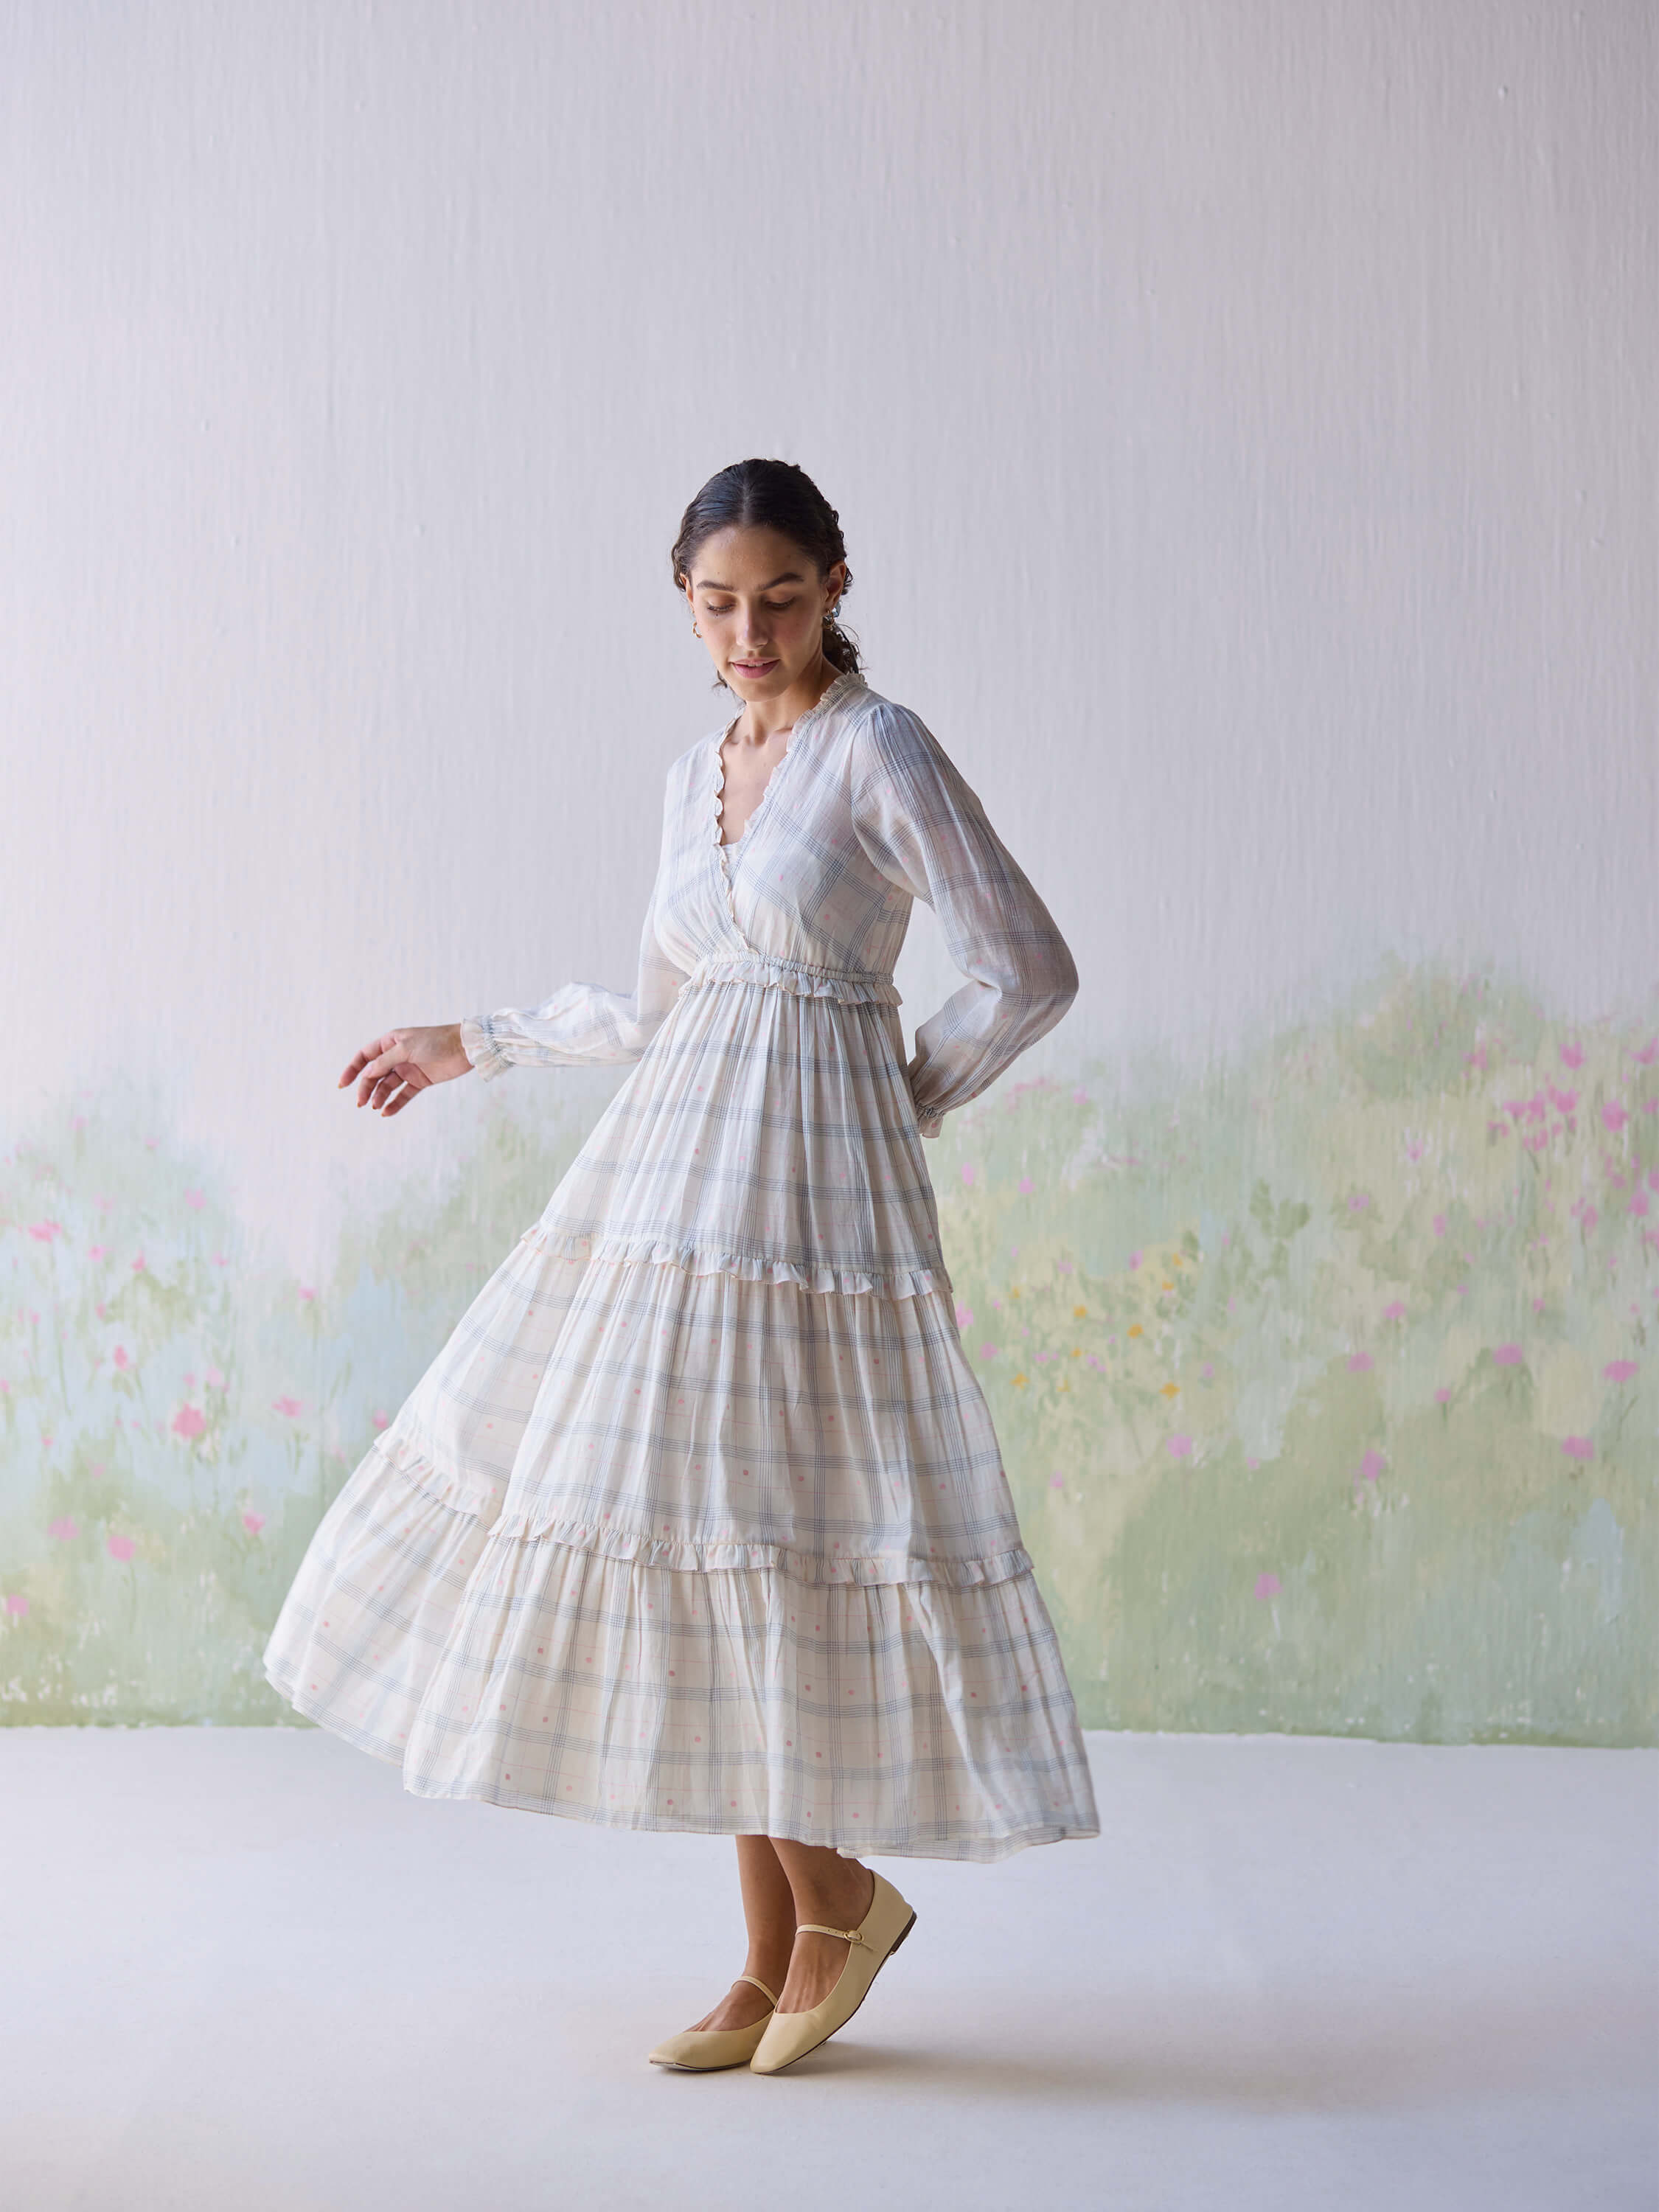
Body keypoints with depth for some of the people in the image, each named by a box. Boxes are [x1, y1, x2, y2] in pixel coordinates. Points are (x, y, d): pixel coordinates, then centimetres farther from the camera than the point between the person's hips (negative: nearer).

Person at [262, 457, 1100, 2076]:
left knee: (748, 1545, -9)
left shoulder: (879, 752, -5)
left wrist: (906, 1100, 0)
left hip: (810, 1197, -7)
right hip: (674, 1186, 7)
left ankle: (844, 1897, 15)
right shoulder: (691, 779, 15)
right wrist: (466, 1046, 31)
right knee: (707, 1547, 6)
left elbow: (1029, 971, -7)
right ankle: (775, 1957, 16)